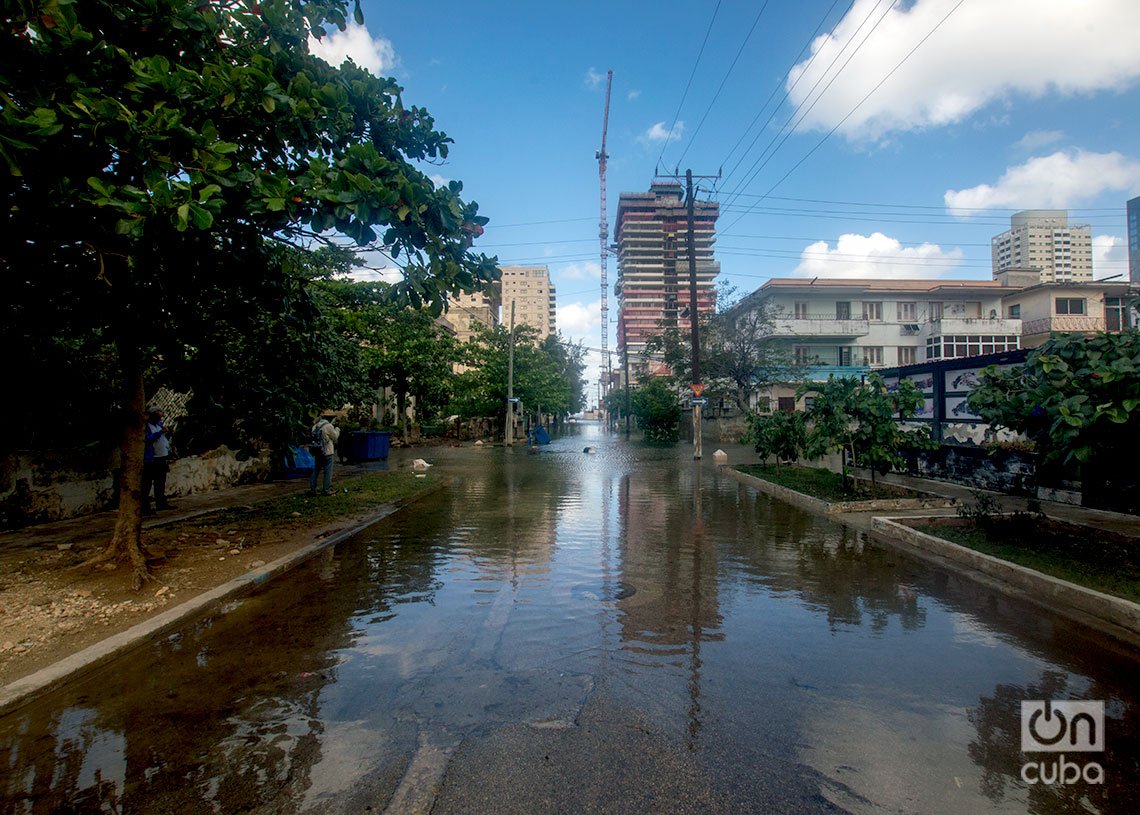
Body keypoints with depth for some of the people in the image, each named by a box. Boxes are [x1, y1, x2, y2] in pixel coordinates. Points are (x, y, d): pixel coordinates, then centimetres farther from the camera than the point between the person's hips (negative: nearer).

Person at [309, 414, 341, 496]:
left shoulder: (315, 426, 7)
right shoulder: (329, 426, -15)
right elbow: (335, 437, -6)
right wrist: (337, 429, 10)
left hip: (317, 452, 7)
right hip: (327, 452, -7)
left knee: (316, 471, 14)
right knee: (328, 471, 1)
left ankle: (312, 489, 15)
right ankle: (326, 490, 3)